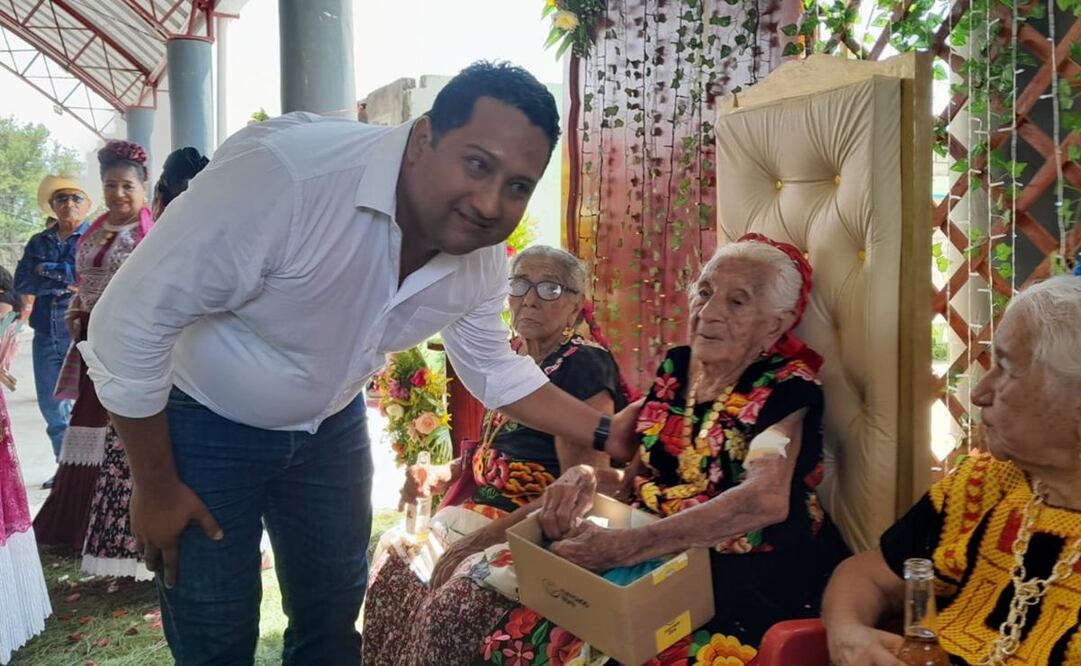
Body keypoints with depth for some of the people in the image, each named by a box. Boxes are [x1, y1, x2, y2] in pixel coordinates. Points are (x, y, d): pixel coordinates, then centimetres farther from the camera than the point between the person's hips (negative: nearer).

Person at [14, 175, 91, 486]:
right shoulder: (38, 242, 11)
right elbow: (22, 283, -1)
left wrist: (49, 271, -9)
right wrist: (67, 282, -12)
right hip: (46, 336, 6)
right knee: (52, 406, 12)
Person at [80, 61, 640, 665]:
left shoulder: (484, 256, -15)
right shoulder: (284, 171, -36)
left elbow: (494, 370, 4)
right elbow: (131, 322, -27)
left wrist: (606, 433, -5)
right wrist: (156, 488, -17)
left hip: (329, 427, 5)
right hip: (205, 424, -4)